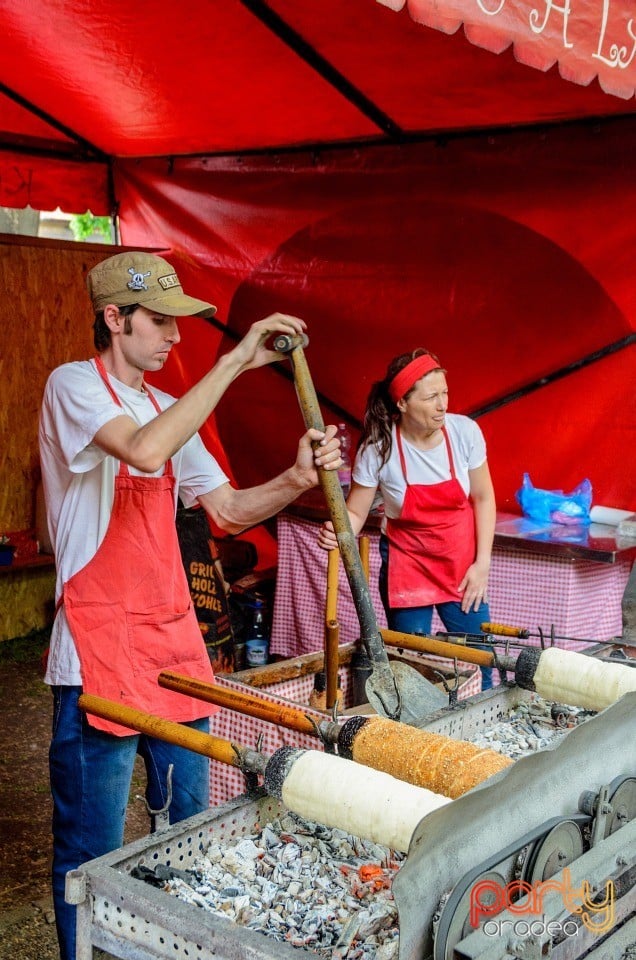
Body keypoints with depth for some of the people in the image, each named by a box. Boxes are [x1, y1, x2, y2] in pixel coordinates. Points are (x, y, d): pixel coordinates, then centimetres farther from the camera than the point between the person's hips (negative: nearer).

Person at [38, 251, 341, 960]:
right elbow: (146, 452, -29)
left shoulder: (167, 410, 14)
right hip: (99, 655, -8)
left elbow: (228, 509, 12)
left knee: (189, 823, 19)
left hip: (176, 644, 8)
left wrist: (296, 480, -6)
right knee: (93, 854, 3)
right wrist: (236, 361, -25)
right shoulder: (73, 386, -9)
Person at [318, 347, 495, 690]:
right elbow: (356, 511, -10)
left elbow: (483, 498, -2)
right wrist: (337, 532, -33)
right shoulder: (378, 447, -19)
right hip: (406, 564, -2)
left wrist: (482, 563, -4)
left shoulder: (464, 431, -14)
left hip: (461, 563, 2)